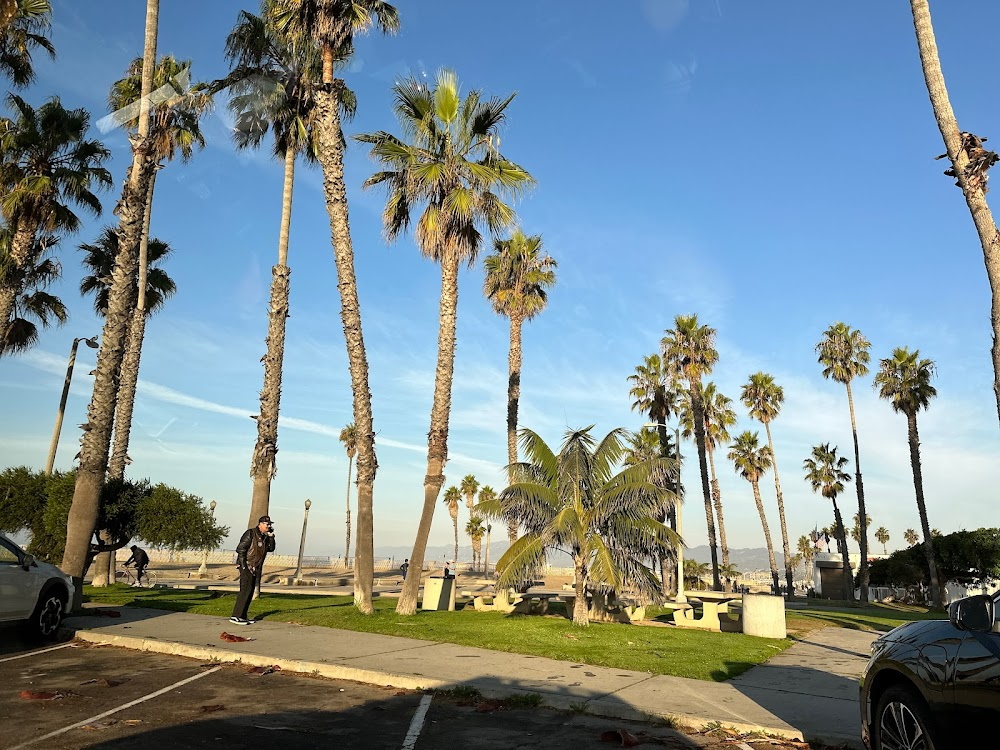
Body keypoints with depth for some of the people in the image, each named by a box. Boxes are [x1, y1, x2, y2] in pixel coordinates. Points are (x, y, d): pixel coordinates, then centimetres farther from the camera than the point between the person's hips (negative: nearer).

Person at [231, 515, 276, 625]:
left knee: (250, 591, 10)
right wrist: (243, 566, -19)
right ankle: (235, 616, -15)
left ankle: (242, 616, 16)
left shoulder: (265, 537, 14)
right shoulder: (250, 533, -11)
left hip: (255, 568, 9)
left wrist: (271, 536, 1)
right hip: (246, 566, -9)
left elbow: (271, 548, 13)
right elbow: (240, 549, -15)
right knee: (246, 589, -15)